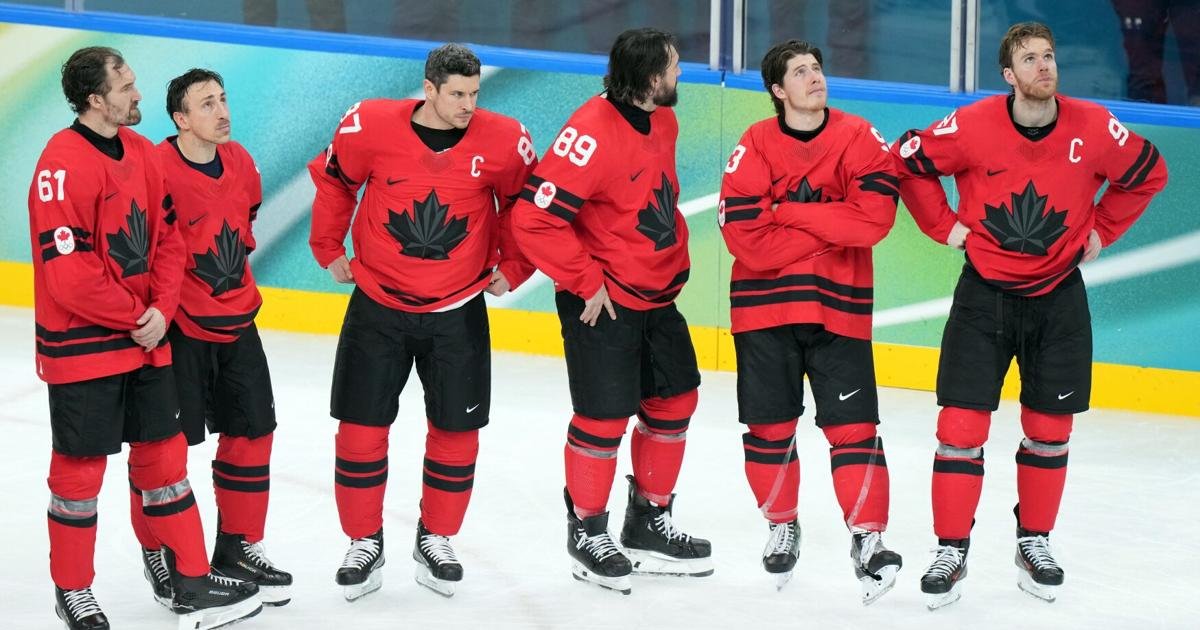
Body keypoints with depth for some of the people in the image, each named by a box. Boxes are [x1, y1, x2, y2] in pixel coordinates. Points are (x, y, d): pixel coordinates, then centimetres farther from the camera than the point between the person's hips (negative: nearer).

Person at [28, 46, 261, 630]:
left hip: (146, 340, 8)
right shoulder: (63, 164, -20)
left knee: (163, 455, 11)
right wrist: (134, 315, -13)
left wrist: (160, 310, -5)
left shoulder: (141, 152, 6)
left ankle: (190, 582, 18)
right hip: (81, 345, -7)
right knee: (80, 470, 3)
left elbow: (167, 236, 10)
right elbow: (66, 272, -23)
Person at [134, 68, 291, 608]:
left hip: (236, 322, 7)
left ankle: (237, 548, 25)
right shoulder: (158, 171, -20)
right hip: (177, 330, -7)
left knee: (251, 432, 11)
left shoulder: (240, 162, 5)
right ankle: (157, 555, 15)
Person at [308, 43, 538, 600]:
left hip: (458, 311, 1)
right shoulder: (372, 127, -14)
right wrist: (329, 251, 7)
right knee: (361, 425, 2)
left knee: (457, 430, 6)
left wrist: (511, 268, 7)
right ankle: (364, 543, 17)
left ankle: (435, 540, 25)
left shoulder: (503, 141, -11)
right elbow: (332, 180, 5)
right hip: (378, 304, -1)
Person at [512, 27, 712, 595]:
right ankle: (587, 529, 18)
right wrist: (586, 282, -20)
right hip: (602, 302, -9)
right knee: (604, 416, -2)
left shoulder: (661, 120, 3)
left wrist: (674, 259, 16)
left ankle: (649, 522, 30)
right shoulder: (592, 134, -26)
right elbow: (534, 217, -27)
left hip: (656, 294, 9)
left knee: (674, 401, 15)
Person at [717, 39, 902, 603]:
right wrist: (829, 229, -13)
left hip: (838, 305, -1)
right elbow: (744, 237, -15)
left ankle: (867, 538, -2)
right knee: (769, 426, 9)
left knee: (852, 426, -7)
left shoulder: (858, 139, -3)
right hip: (764, 305, 1)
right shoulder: (756, 145, -5)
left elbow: (874, 215, -18)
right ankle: (782, 526, 29)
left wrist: (790, 211, -16)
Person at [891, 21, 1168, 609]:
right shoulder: (972, 126, -15)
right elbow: (906, 161, -1)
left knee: (1049, 429, 9)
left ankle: (1035, 544, 26)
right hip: (984, 293, -2)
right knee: (961, 425, -5)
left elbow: (1148, 172, 8)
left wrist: (1101, 230, 4)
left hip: (1058, 296, 2)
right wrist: (945, 224, -4)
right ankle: (951, 553, 4)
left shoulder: (1093, 128, -10)